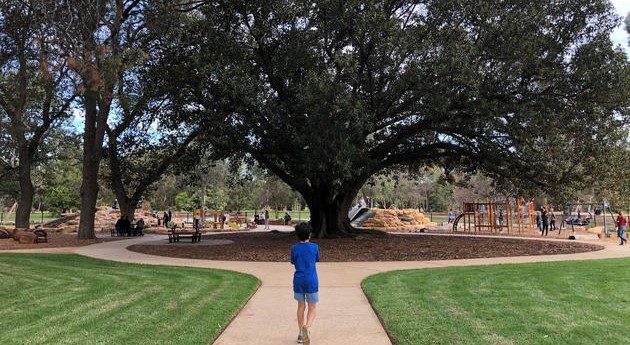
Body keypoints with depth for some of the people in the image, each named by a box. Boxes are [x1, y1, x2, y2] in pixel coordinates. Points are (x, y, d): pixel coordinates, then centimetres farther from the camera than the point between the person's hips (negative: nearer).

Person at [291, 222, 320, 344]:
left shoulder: (294, 248, -3)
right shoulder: (314, 247, -6)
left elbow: (293, 262, 10)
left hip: (298, 281, 2)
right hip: (311, 281, -2)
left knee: (301, 306, 16)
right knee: (312, 307, 7)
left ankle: (301, 334, 22)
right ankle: (307, 326, -20)